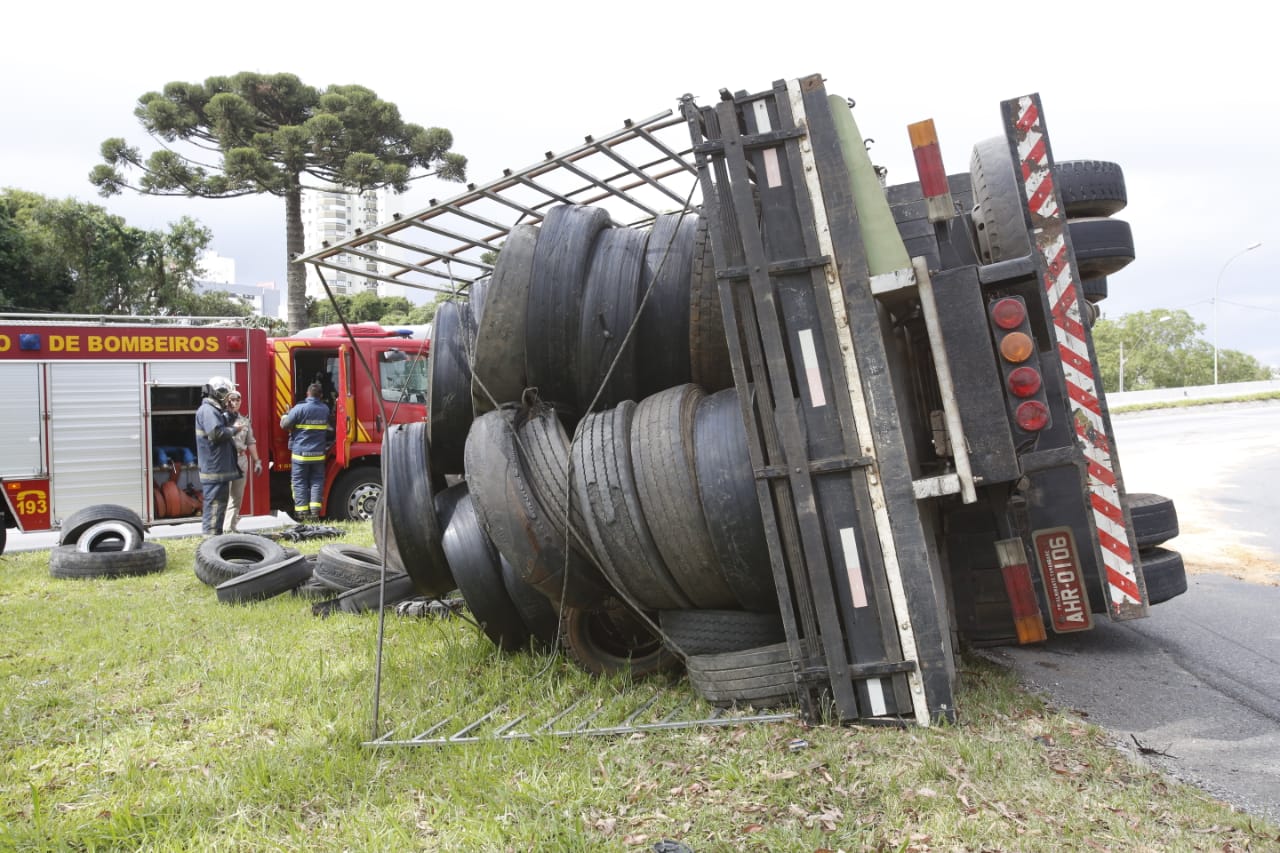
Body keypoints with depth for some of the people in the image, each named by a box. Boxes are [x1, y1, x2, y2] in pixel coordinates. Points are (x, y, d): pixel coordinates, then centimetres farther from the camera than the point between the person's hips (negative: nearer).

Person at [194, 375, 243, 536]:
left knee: (220, 502, 16)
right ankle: (211, 537, -4)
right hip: (214, 467, -11)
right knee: (214, 503, -7)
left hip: (221, 467, 11)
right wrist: (233, 430, -12)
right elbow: (216, 433, -26)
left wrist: (231, 425, 6)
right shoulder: (207, 410, -14)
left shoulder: (215, 410, 19)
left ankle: (216, 534, 24)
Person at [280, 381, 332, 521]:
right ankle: (315, 511, 0)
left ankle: (302, 514, 1)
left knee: (300, 483, 3)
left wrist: (286, 414, 12)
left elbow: (284, 425, -7)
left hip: (300, 453, -3)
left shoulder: (299, 408, -11)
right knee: (317, 481, 8)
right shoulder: (325, 409, 4)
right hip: (319, 453, 3)